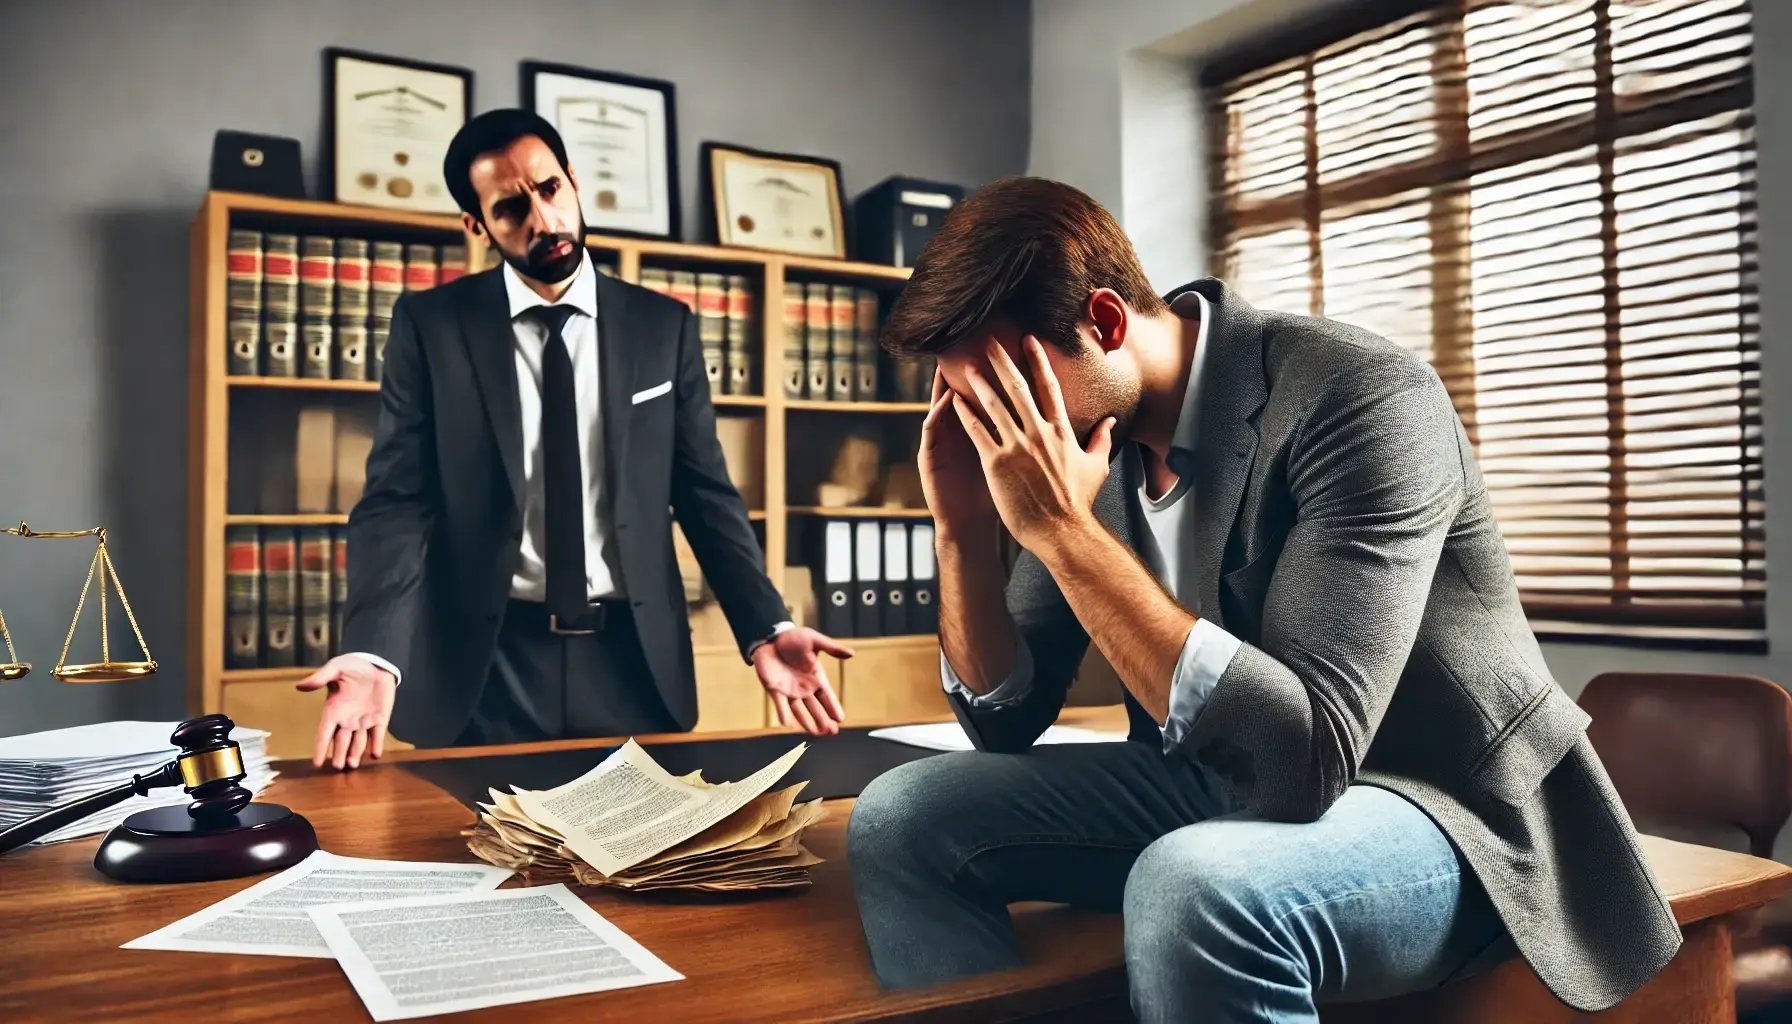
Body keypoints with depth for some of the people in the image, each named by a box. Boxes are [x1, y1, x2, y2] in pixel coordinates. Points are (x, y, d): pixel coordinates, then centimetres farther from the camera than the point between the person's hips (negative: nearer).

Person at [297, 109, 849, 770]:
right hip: (482, 664, -1)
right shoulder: (430, 325, 0)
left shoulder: (663, 325, 4)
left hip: (635, 658, 2)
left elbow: (706, 494, 3)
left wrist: (765, 629, -10)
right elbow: (397, 499, -6)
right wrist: (374, 651, -23)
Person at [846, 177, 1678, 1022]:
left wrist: (1062, 530, -33)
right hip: (1219, 793, 7)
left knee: (1196, 887, -39)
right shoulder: (1086, 425, -3)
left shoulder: (1359, 399, -24)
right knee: (903, 821, -8)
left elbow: (1303, 758, -33)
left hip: (1434, 806, -6)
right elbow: (1005, 721, 2)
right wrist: (963, 526, -14)